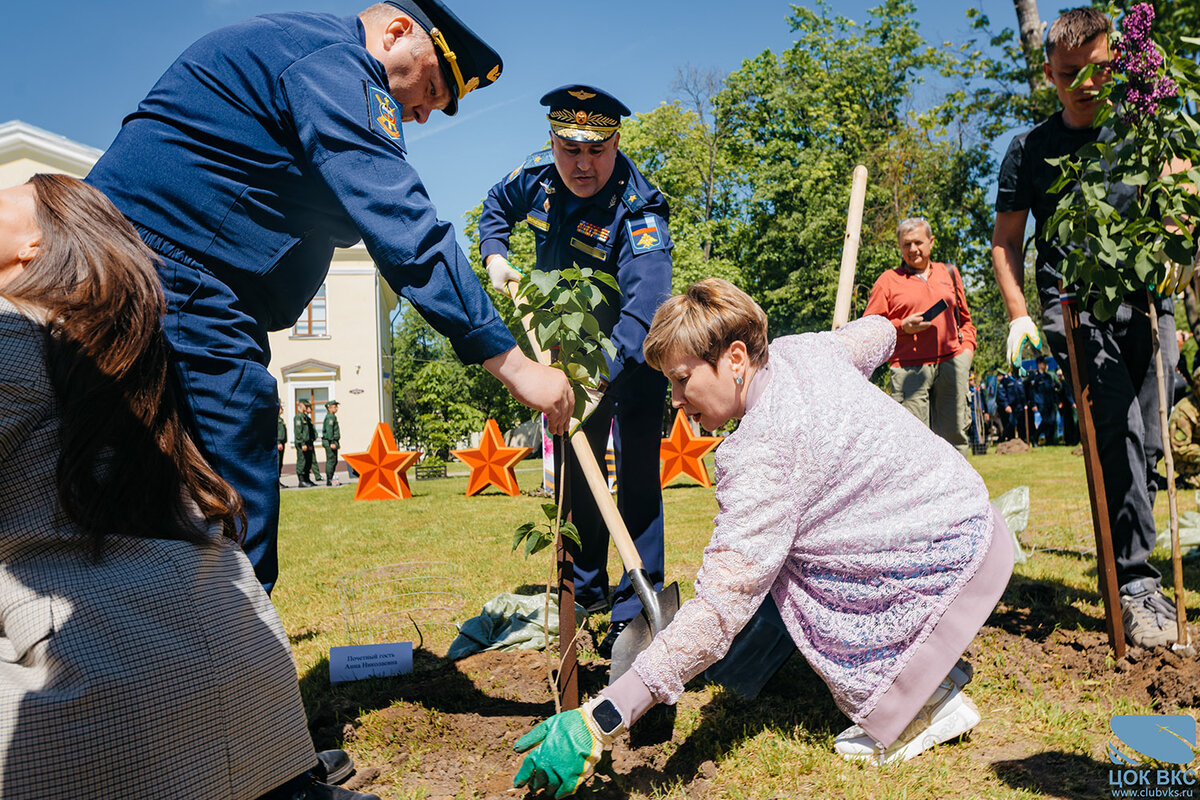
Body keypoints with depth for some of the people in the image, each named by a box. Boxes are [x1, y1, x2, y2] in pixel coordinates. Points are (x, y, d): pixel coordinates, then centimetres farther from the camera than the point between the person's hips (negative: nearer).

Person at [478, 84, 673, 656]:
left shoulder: (637, 215, -32)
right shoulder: (540, 176, -11)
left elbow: (643, 309, -47)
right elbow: (497, 205, 13)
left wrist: (599, 380, -61)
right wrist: (495, 256, -5)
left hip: (635, 355, -6)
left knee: (635, 471, -10)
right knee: (575, 464, 12)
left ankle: (634, 608, 1)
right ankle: (586, 587, 29)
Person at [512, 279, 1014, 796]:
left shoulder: (762, 453, -28)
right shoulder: (801, 349, -2)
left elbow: (719, 609, -34)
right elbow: (878, 333, 22)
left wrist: (599, 721, -33)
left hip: (950, 563, -10)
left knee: (754, 578, -8)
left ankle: (926, 701, 2)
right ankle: (937, 672, 19)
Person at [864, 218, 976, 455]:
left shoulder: (949, 273, 20)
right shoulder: (888, 280, 8)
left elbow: (964, 318, 27)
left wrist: (968, 345, 11)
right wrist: (902, 327, -11)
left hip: (952, 363, 4)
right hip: (909, 368, -3)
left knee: (954, 433, 5)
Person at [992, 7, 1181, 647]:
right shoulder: (1030, 150, 8)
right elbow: (1005, 243, 10)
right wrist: (1018, 314, -2)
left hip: (1146, 299, 3)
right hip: (1073, 304, -3)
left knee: (1150, 444, 2)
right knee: (1120, 427, -21)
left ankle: (1131, 558, 21)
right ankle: (1137, 585, -16)